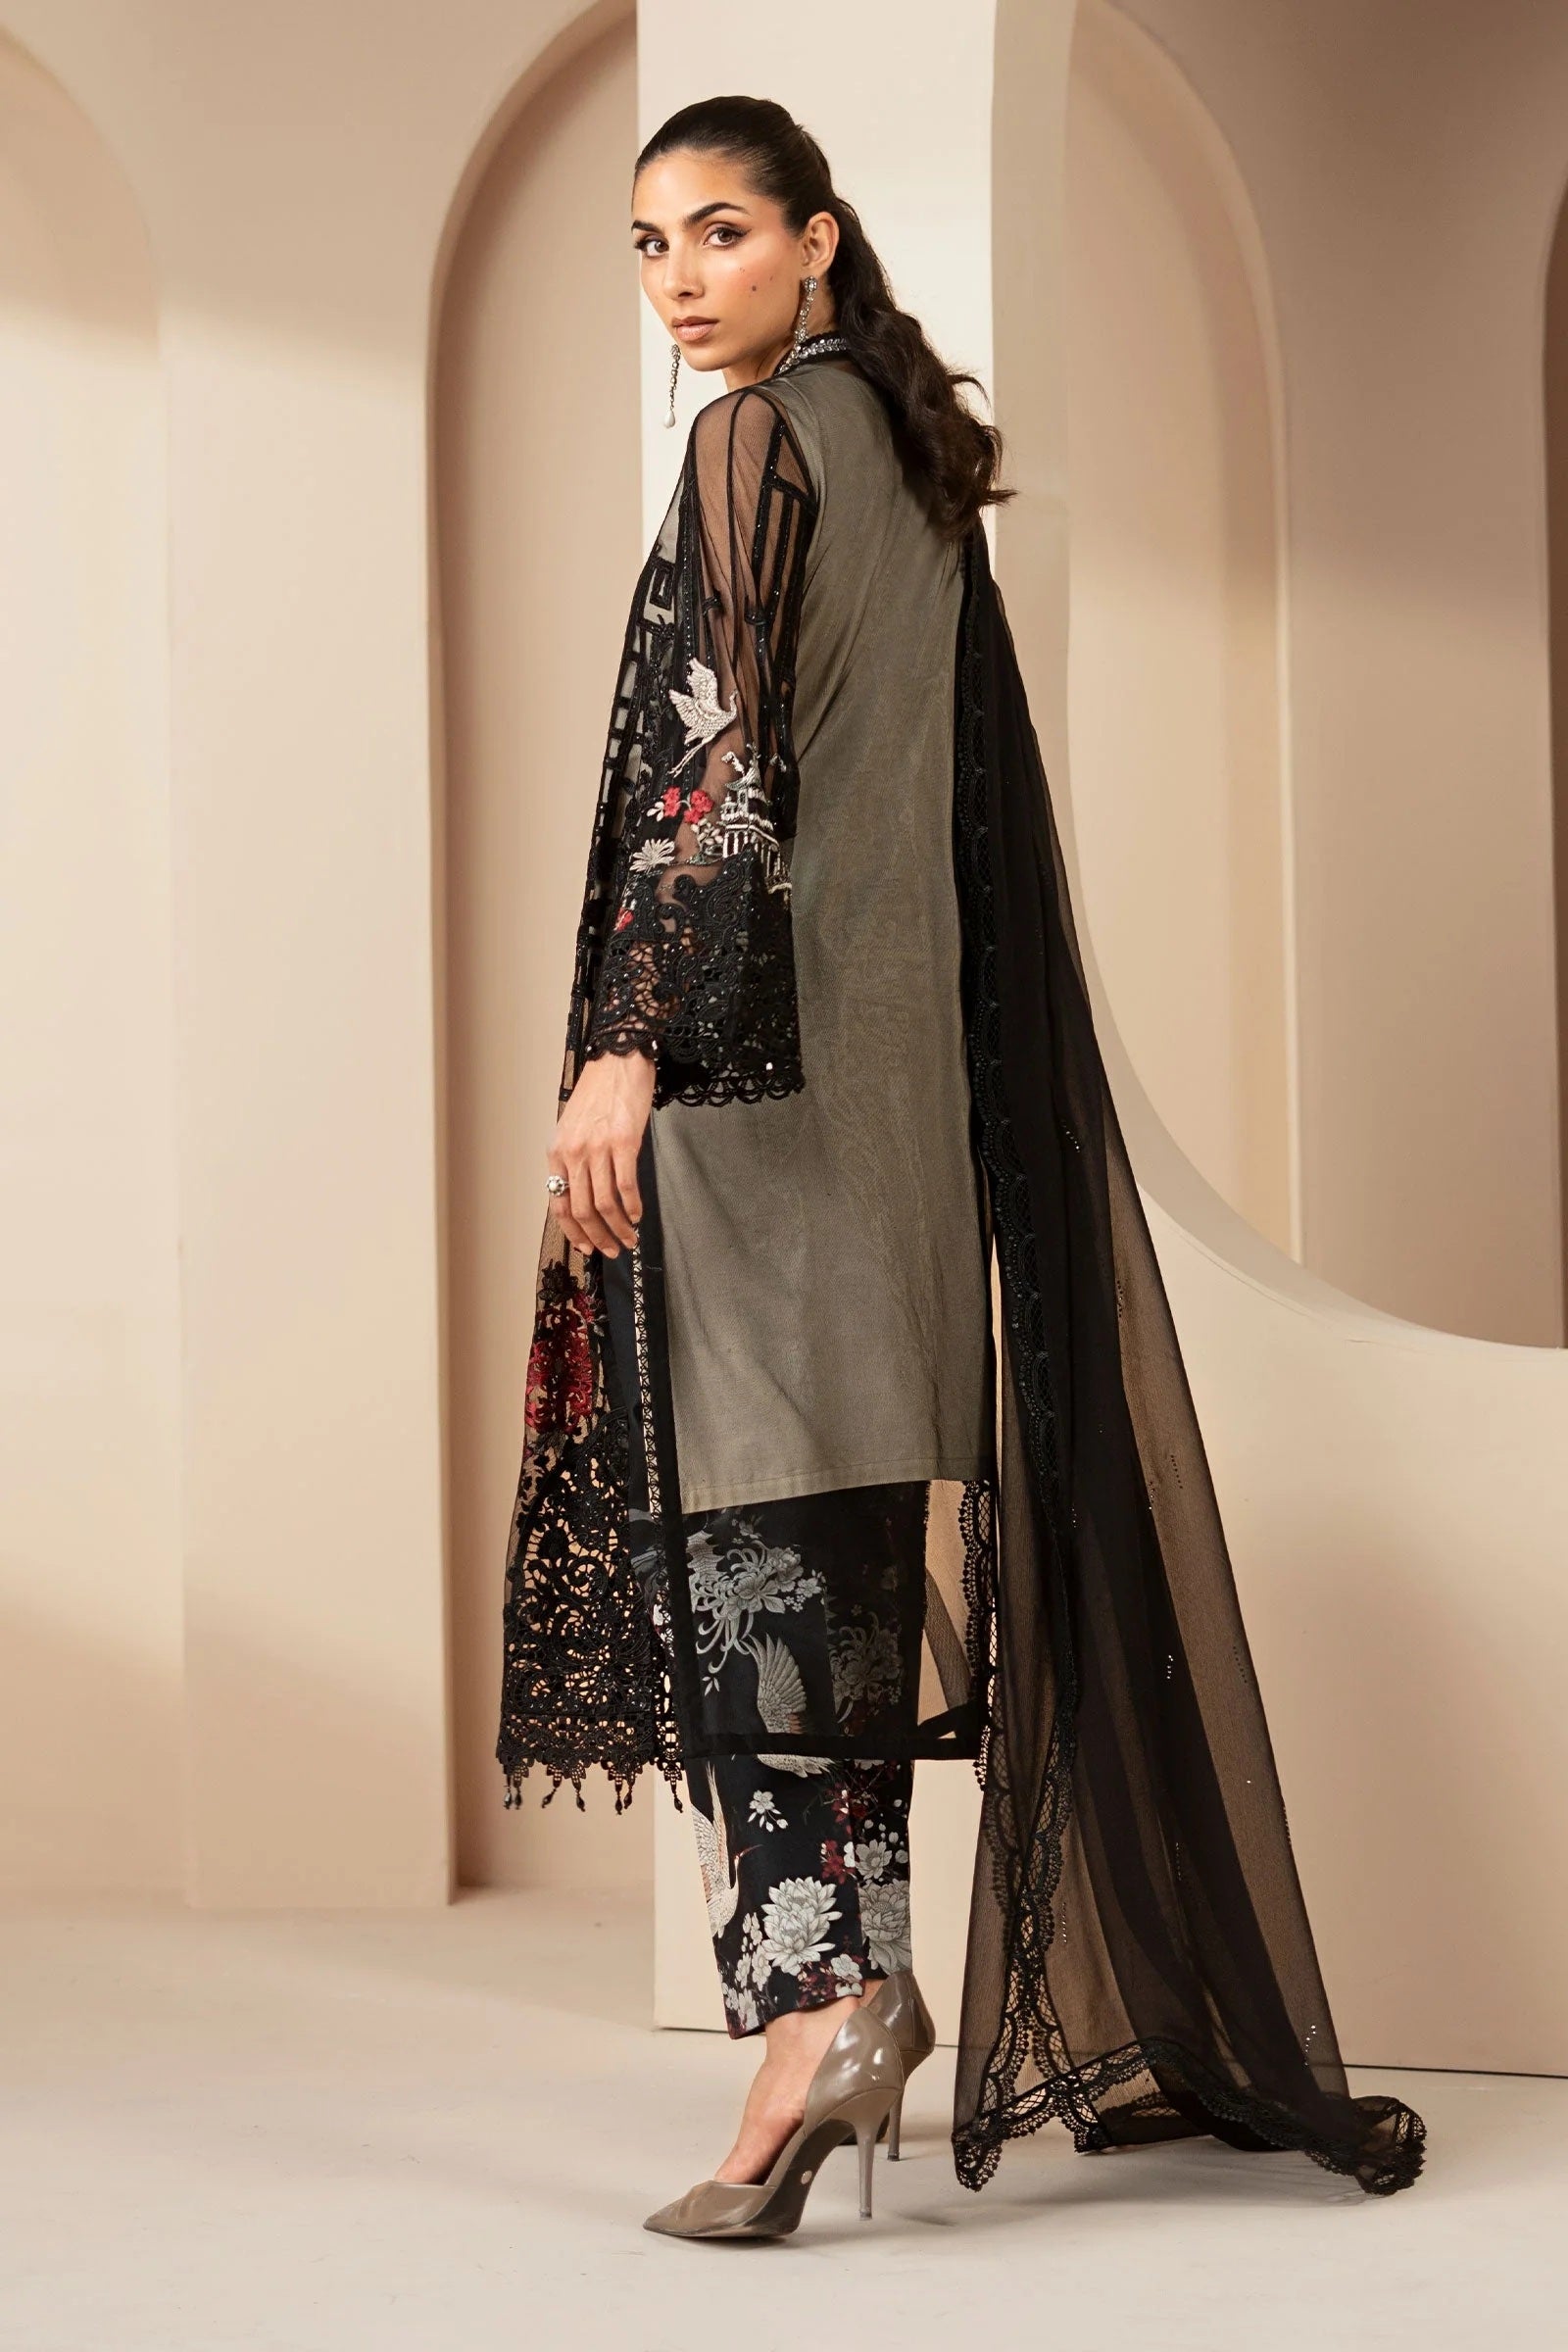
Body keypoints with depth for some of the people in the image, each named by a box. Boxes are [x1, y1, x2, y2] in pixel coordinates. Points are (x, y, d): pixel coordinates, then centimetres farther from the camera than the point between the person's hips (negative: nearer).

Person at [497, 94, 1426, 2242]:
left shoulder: (754, 448, -8)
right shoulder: (915, 461, 17)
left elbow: (714, 761, -17)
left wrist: (627, 1041, -20)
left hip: (754, 1051, -8)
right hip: (898, 1060, 8)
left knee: (744, 1502, -13)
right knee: (855, 1509, 11)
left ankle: (814, 1990, -21)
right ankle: (856, 1966, 17)